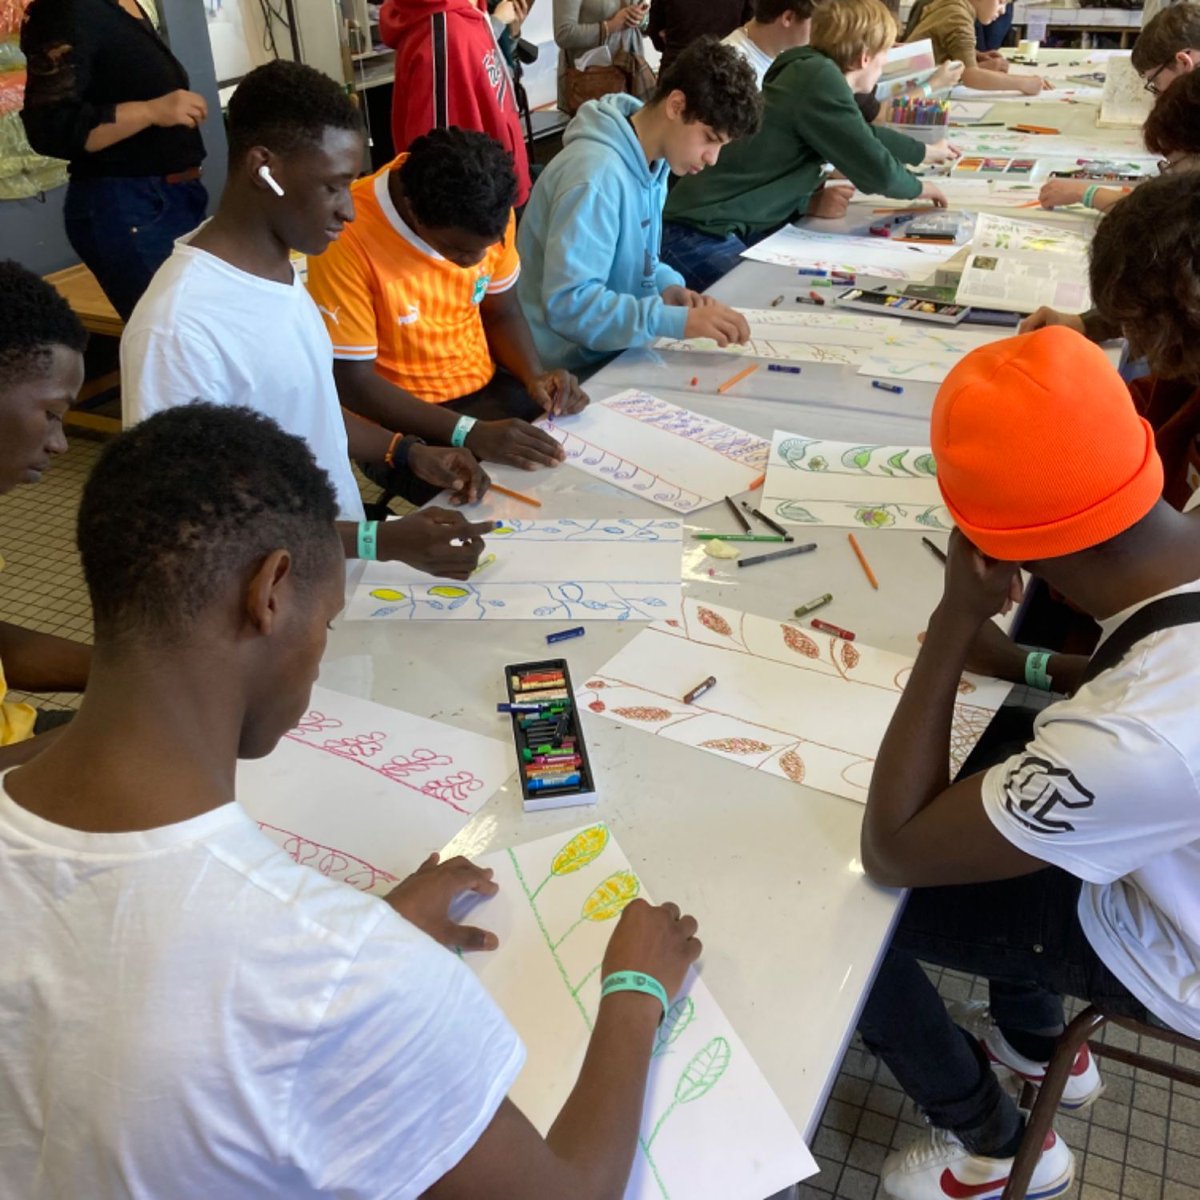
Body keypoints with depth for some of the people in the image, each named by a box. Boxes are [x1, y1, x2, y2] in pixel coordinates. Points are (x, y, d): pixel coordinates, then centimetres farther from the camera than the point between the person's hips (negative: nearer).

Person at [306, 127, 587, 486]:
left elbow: (501, 312, 7)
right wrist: (468, 433, -32)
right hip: (401, 419, -5)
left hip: (487, 389, 6)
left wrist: (536, 376, -13)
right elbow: (352, 382, -23)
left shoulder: (487, 214, -9)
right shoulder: (348, 235, -26)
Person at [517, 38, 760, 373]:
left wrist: (667, 285, -5)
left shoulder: (650, 161, 5)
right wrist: (678, 322, -36)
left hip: (615, 352, 8)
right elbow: (567, 303, -30)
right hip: (573, 368, -8)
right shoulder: (595, 174, -23)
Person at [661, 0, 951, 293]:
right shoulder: (819, 78, -16)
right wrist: (917, 187, 7)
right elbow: (875, 169, -14)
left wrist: (925, 152, 44)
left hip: (737, 228, 10)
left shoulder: (810, 73, 14)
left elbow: (863, 137, 34)